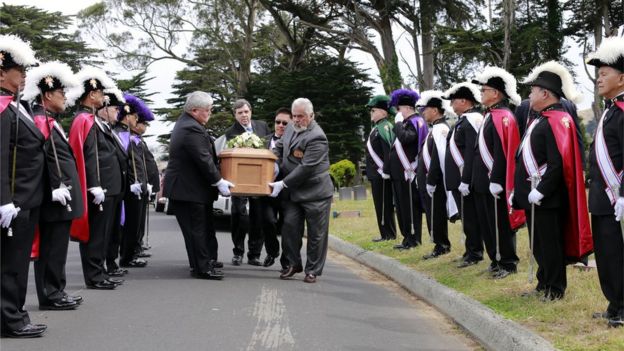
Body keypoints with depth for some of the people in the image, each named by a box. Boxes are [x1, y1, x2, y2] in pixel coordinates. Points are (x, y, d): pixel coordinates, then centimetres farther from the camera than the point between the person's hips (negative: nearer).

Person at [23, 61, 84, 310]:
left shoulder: (51, 121, 18)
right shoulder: (41, 121, -13)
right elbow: (42, 157, -22)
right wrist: (57, 187, -24)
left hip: (62, 197, 10)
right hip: (55, 199, -10)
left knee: (57, 247, 14)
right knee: (51, 248, -3)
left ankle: (56, 292, 22)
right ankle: (50, 296, 3)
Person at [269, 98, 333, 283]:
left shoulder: (316, 137, -20)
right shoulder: (291, 128, 6)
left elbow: (306, 168, -24)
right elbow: (279, 147, 19)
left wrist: (283, 184, -22)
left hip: (315, 192, -7)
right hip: (292, 192, 7)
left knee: (316, 233, 3)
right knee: (290, 227, 3)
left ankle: (313, 270, 14)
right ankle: (293, 264, 17)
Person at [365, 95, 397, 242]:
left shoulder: (384, 128, -14)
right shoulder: (377, 128, 16)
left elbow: (389, 151, -21)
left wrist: (386, 171, -23)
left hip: (381, 175, -10)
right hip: (376, 174, 10)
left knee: (384, 205, -4)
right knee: (380, 205, 13)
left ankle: (389, 234, 2)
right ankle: (386, 233, 20)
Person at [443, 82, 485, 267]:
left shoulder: (472, 120, -16)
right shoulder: (465, 120, 15)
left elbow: (472, 153, -22)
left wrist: (465, 180, -24)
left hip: (465, 180, -10)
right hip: (459, 179, 10)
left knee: (470, 217, -3)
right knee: (469, 217, 15)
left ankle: (474, 254, 4)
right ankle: (473, 250, 23)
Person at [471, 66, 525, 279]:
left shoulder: (502, 117, -15)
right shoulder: (490, 116, 15)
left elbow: (501, 153, -21)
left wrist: (496, 181, -24)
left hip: (495, 183, -10)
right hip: (483, 182, 10)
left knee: (501, 225, 0)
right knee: (487, 223, 15)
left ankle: (508, 264, 10)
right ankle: (496, 261, 25)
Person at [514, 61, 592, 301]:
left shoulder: (558, 120, -16)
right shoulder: (539, 119, 14)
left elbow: (558, 163, -23)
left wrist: (540, 191, -22)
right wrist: (521, 191, 17)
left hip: (546, 198, -9)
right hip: (533, 196, 9)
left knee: (550, 244, 0)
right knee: (538, 243, 17)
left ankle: (555, 289, 10)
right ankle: (544, 283, 29)